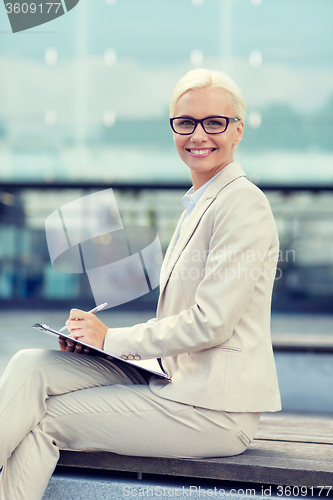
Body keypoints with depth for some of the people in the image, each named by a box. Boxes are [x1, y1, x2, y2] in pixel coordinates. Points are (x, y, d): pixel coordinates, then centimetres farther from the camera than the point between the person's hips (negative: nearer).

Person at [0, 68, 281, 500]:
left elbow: (211, 322, -19)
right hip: (174, 380, 8)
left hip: (214, 408, -8)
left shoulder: (243, 204, -12)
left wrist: (113, 339, -9)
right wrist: (94, 339, 4)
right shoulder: (198, 204, 17)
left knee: (41, 420, -10)